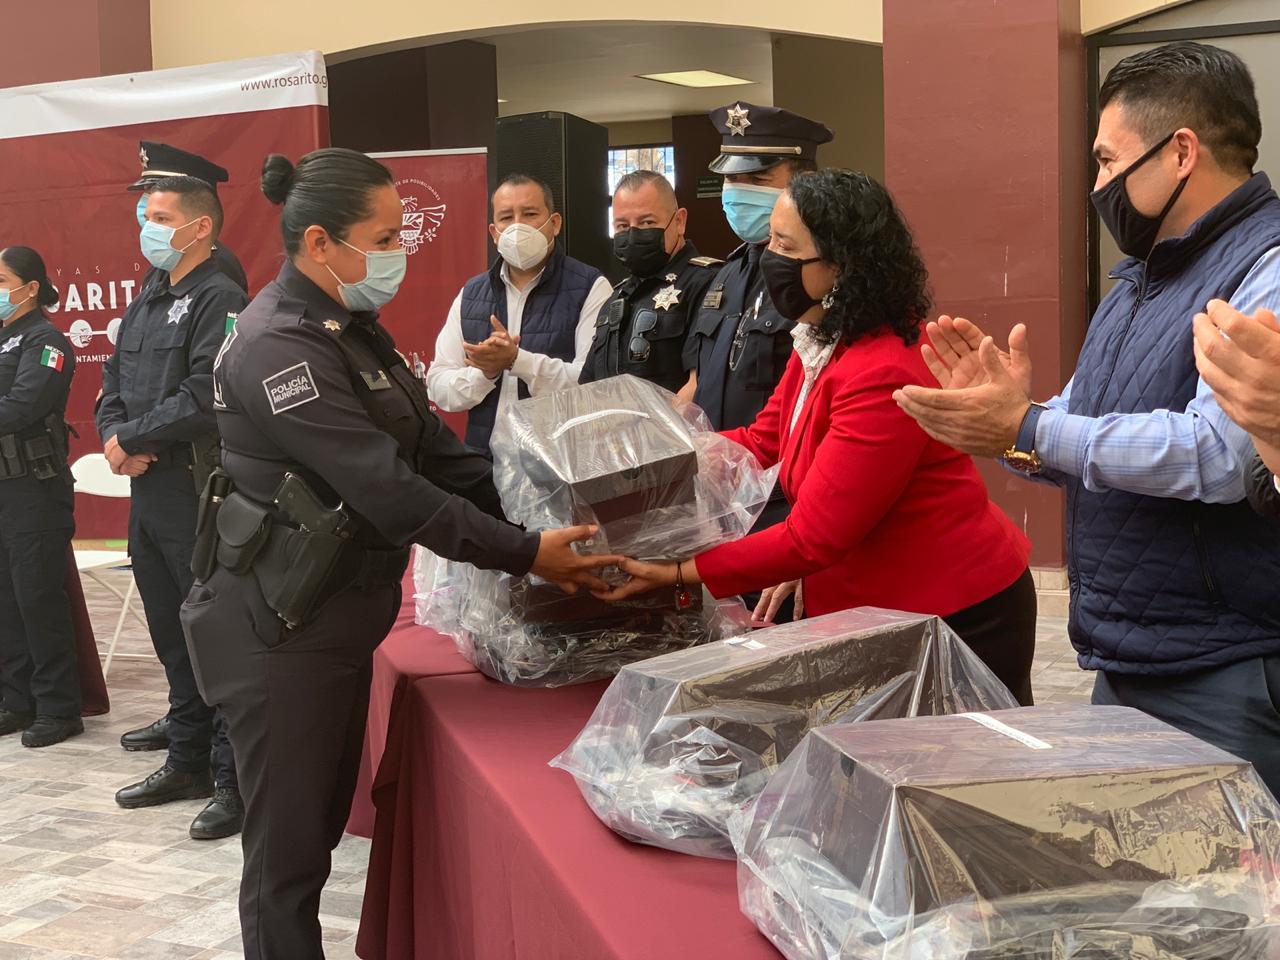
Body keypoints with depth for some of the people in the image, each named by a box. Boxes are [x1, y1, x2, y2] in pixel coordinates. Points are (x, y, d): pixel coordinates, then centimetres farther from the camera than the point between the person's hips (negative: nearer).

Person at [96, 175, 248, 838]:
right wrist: (115, 438, -2)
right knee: (171, 634, 16)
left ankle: (235, 781, 4)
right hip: (147, 490, 9)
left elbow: (203, 398, -19)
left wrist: (131, 438, -10)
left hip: (199, 492, -9)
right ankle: (187, 764, 29)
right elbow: (113, 383, 18)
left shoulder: (219, 299, -9)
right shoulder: (145, 303, 19)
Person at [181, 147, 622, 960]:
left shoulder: (352, 328, 10)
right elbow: (389, 489, -26)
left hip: (340, 618, 9)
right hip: (280, 630, -9)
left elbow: (435, 449, 8)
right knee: (288, 848, 2)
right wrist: (525, 555, -23)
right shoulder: (279, 347, -21)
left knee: (322, 827, 17)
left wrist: (533, 514, -2)